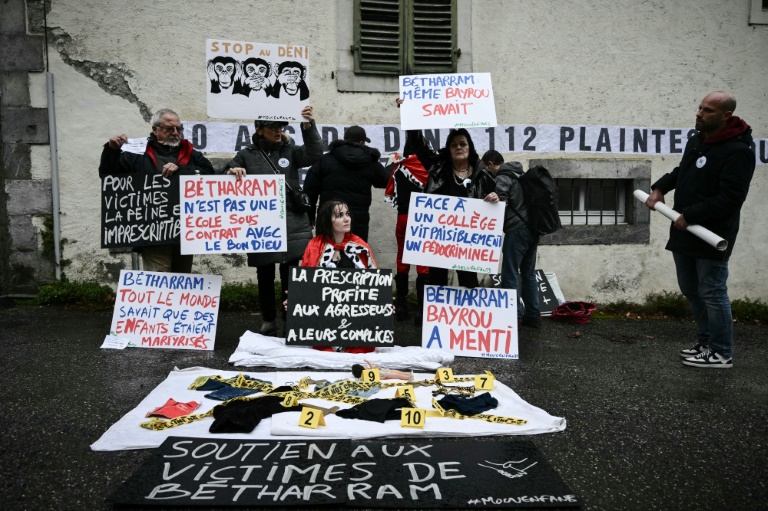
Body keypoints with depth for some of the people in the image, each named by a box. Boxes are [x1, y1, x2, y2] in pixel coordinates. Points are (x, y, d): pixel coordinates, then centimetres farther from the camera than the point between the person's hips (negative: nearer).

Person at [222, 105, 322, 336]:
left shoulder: (290, 150, 10)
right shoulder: (247, 155, 9)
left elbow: (314, 154, -7)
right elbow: (222, 177, 6)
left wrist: (309, 125, -19)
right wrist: (231, 172, -17)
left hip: (292, 225, 0)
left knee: (290, 275, 3)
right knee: (265, 275, 10)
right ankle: (269, 319, 23)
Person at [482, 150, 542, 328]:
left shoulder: (503, 177, -5)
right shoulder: (520, 174, 20)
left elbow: (501, 204, -16)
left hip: (517, 230, -9)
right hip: (532, 228, 9)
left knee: (510, 274, -4)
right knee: (528, 273, 13)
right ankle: (532, 315, 16)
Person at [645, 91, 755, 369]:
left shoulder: (738, 150, -17)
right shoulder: (696, 141, 11)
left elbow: (729, 199, -24)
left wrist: (690, 216, -21)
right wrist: (659, 188, 9)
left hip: (712, 236, -9)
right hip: (684, 232, 9)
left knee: (712, 293, -1)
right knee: (691, 290, 17)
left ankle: (721, 352, 13)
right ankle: (706, 341, 32)